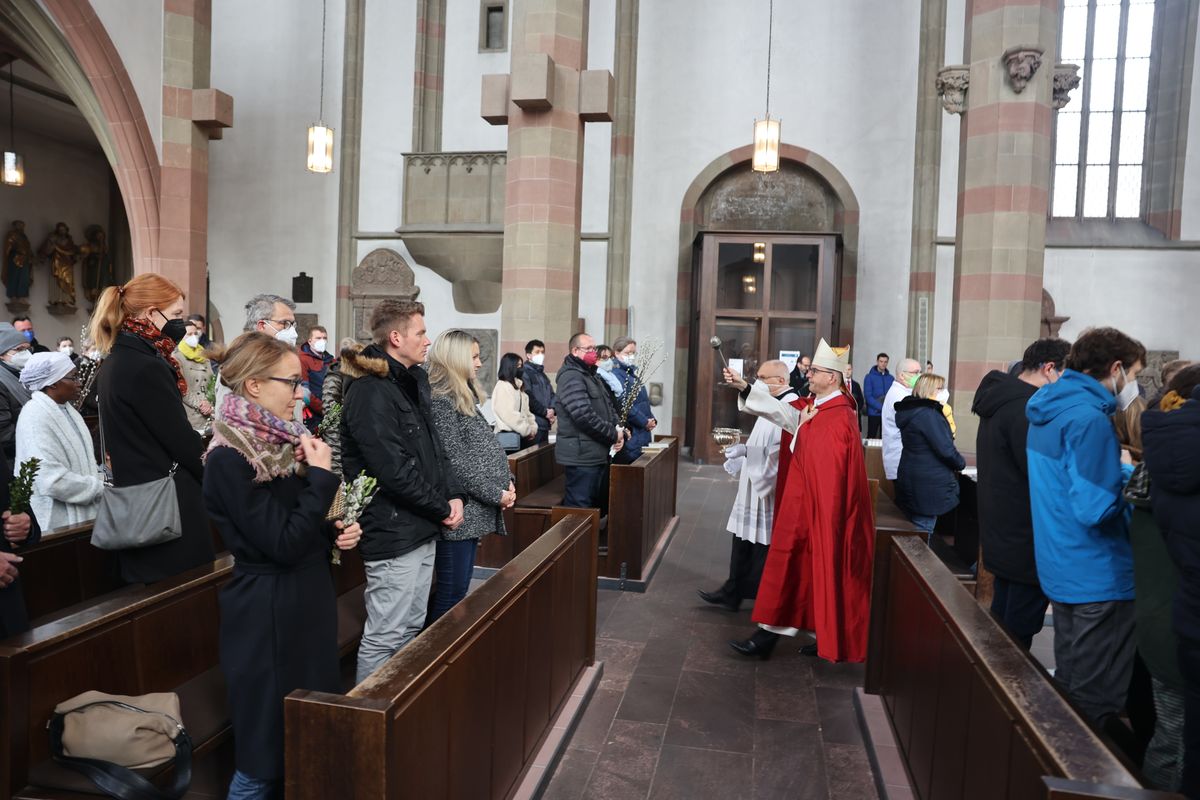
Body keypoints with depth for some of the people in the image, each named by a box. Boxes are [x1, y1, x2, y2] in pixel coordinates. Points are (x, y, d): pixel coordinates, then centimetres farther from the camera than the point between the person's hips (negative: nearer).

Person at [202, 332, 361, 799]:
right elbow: (284, 544, -22)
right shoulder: (230, 458, -19)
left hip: (305, 605, 8)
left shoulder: (280, 443, 7)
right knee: (266, 753, 6)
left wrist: (334, 532, -1)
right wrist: (322, 476, -18)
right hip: (268, 618, -8)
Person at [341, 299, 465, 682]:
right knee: (384, 637, 1)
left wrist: (454, 495, 1)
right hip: (393, 532, -10)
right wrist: (442, 510, -13)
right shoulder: (369, 392, -18)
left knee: (413, 628, 19)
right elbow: (394, 471, -23)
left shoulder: (415, 381, 12)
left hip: (423, 529, 10)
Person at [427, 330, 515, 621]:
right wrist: (496, 495, -15)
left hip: (473, 511, 10)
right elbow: (456, 463, -20)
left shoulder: (465, 398, 14)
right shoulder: (440, 401, -16)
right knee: (452, 592, -1)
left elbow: (488, 448, 18)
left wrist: (507, 482, 4)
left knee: (459, 588, 16)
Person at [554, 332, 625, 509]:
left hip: (599, 454, 10)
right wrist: (613, 434, -15)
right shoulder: (571, 377, -14)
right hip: (581, 456, -10)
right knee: (579, 510, -5)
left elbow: (609, 408, 21)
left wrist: (619, 432, 2)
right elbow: (584, 416, -24)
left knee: (600, 506, 17)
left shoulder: (593, 375, 19)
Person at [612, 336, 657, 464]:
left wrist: (651, 420, 7)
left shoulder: (632, 373, 18)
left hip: (642, 435, 10)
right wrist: (645, 422, -16)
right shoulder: (616, 374, -13)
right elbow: (624, 404, -22)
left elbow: (644, 400, 23)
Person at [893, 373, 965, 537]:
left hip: (910, 480, 10)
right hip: (928, 485, -10)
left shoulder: (910, 411, 12)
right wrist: (961, 464, -1)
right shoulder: (929, 414, -17)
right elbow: (945, 449, -18)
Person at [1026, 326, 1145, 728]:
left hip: (1062, 569, 10)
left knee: (1070, 682, 22)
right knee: (1097, 699, 3)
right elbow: (1096, 509, -26)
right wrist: (1128, 470, -9)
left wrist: (1116, 465, 8)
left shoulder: (1051, 407, 9)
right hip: (1098, 577, -10)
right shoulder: (1089, 419, -21)